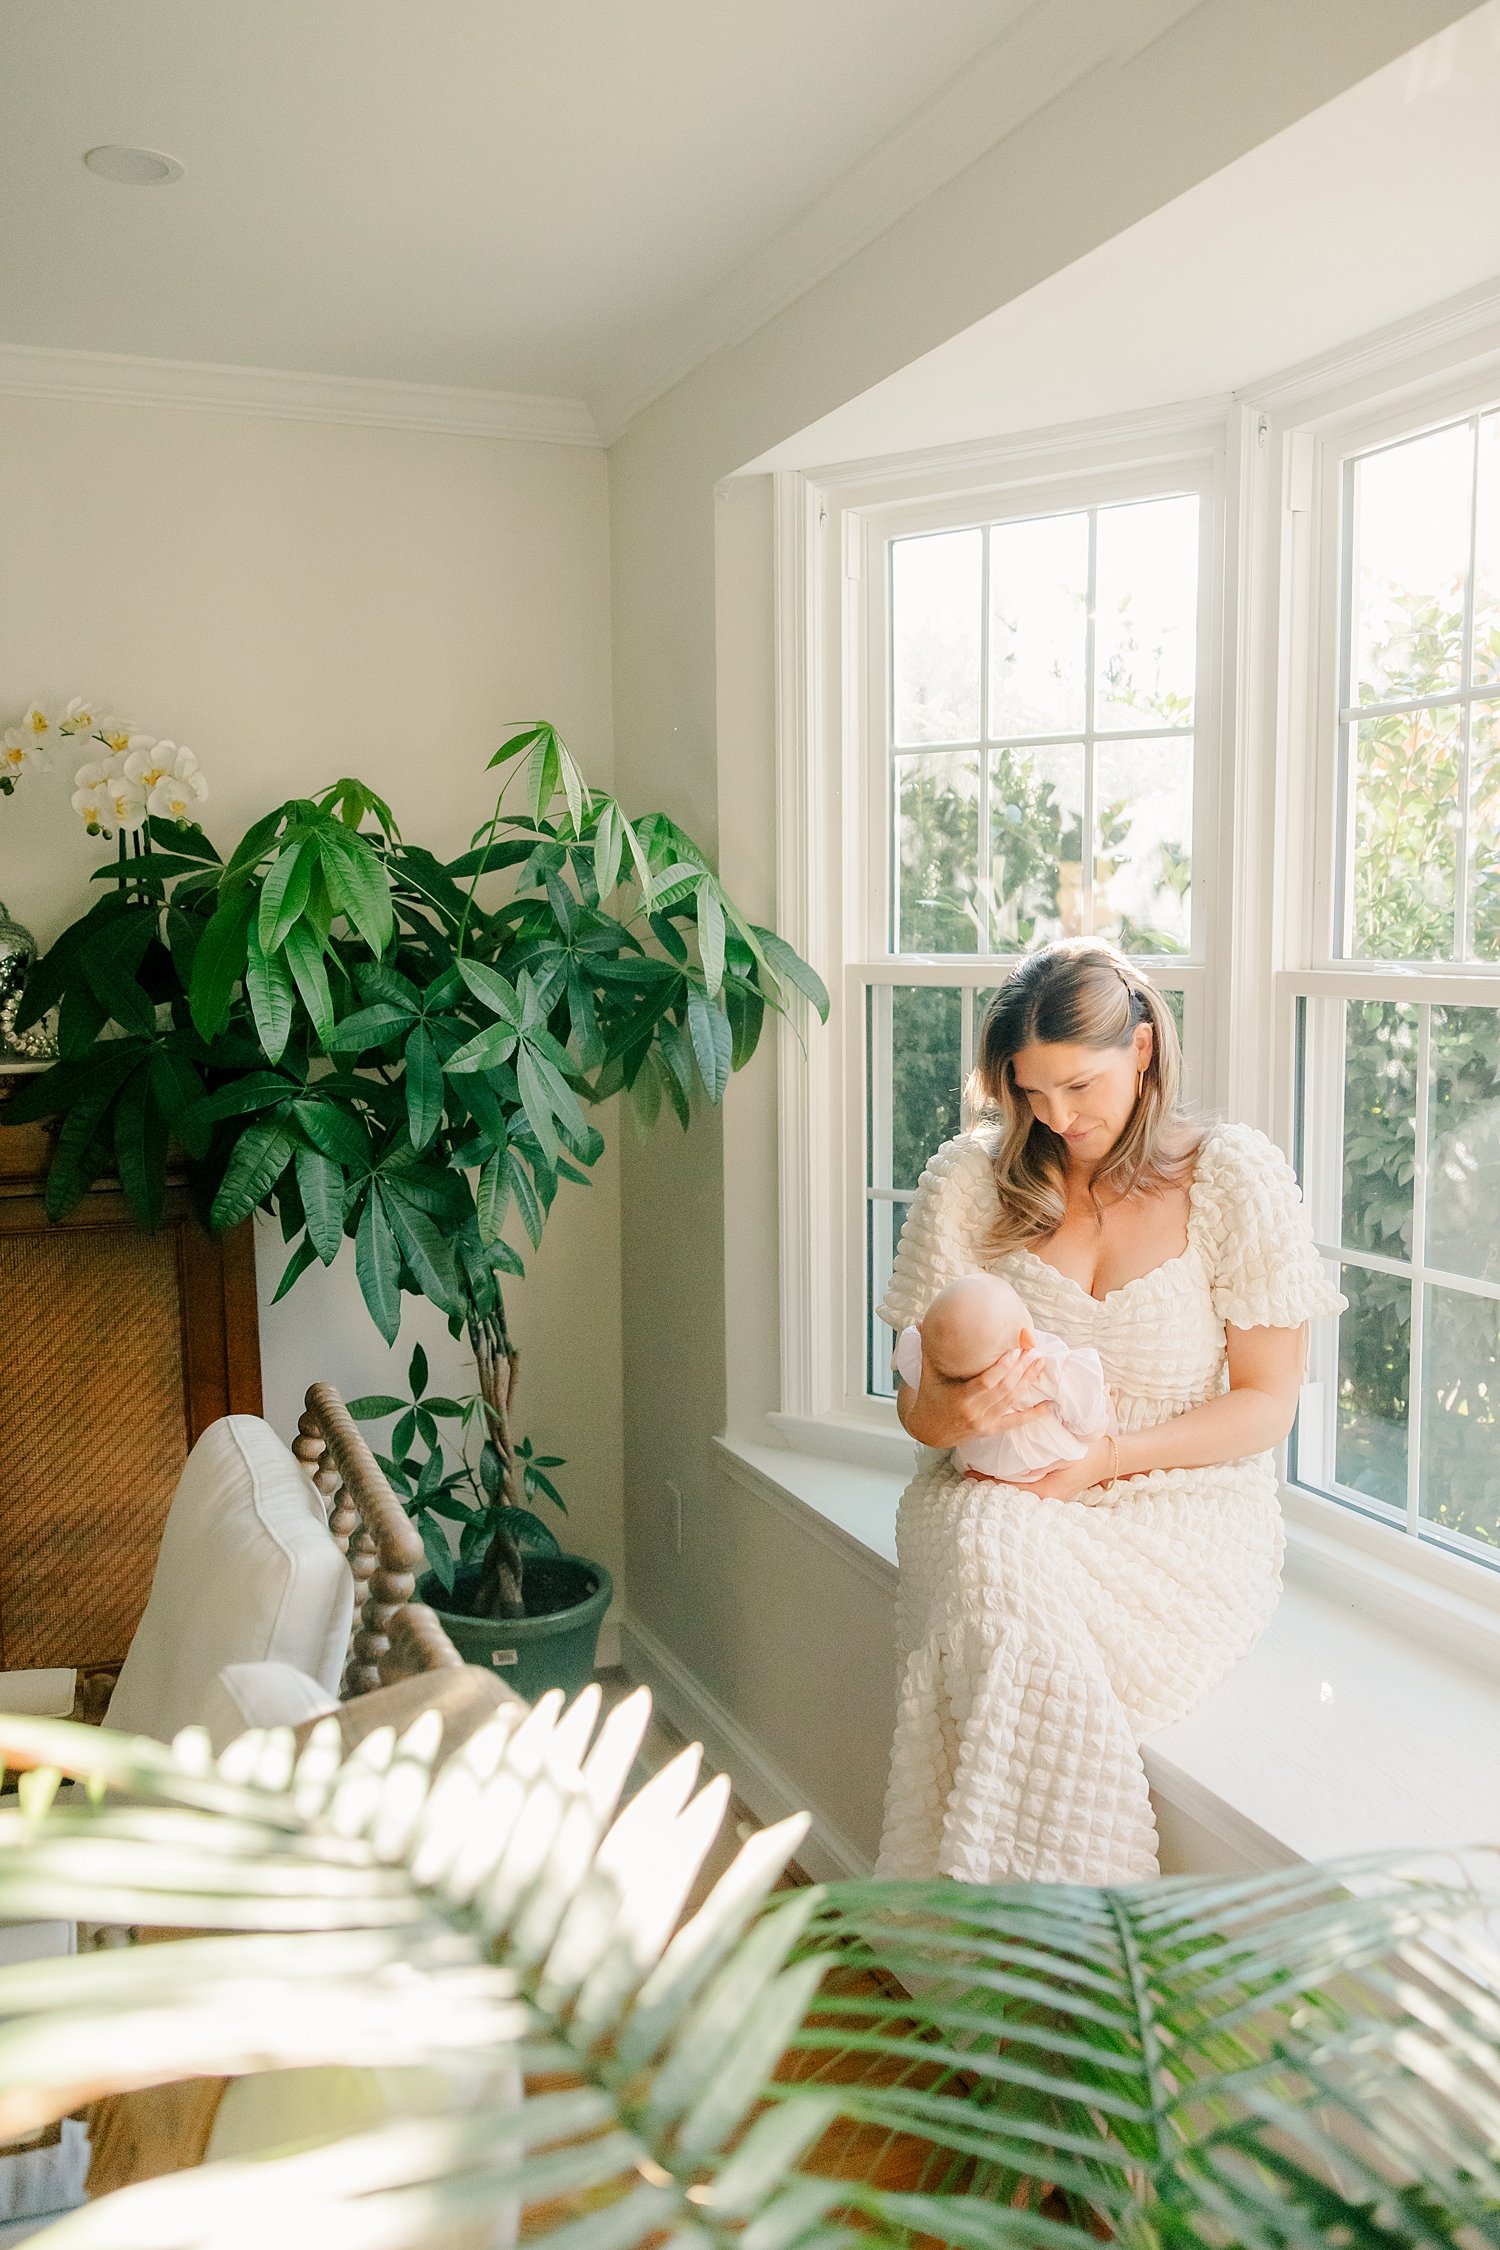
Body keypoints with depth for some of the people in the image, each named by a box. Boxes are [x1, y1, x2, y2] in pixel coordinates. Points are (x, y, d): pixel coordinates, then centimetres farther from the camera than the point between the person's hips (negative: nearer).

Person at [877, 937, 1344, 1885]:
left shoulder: (1237, 1177, -3)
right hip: (996, 1495, 2)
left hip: (1179, 1501, -2)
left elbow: (1267, 1405, -1)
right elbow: (917, 1403, 6)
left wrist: (1108, 1456, -16)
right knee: (997, 1561, -34)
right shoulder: (968, 1181, 2)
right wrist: (959, 1412, -20)